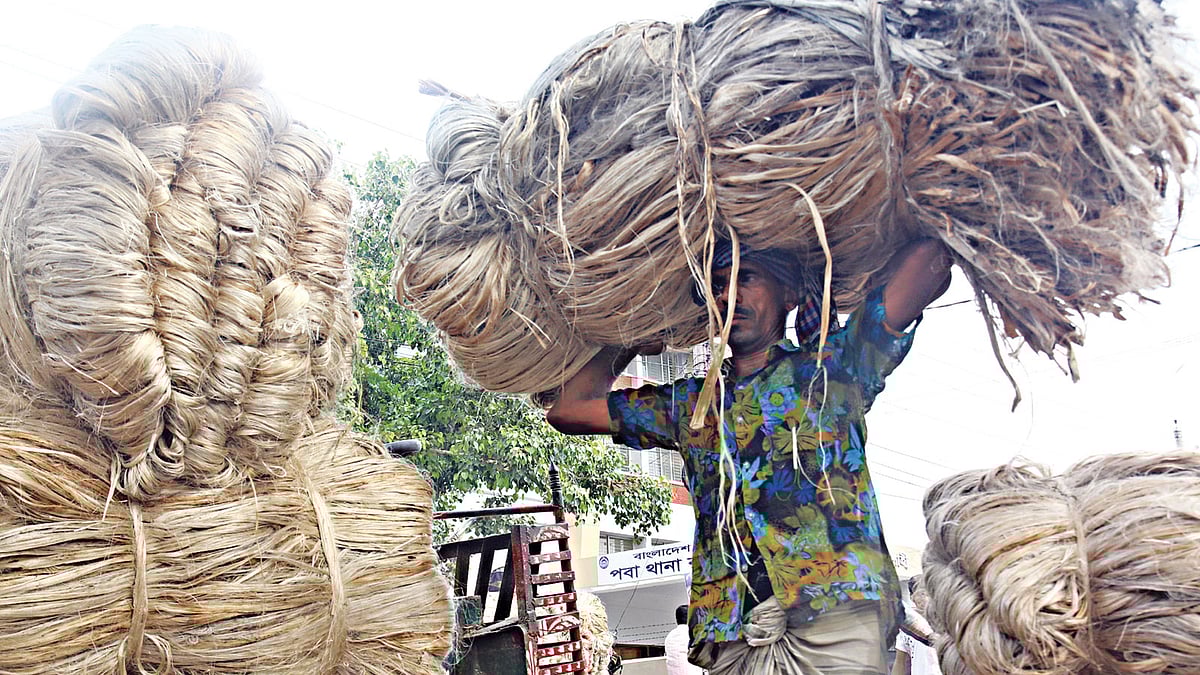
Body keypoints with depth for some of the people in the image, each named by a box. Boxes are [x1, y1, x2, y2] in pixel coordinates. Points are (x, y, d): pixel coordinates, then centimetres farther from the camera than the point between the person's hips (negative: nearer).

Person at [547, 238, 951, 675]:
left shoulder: (827, 368, 12)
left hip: (837, 610, -3)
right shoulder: (688, 403, 22)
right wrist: (636, 339, 27)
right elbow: (567, 409, 21)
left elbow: (928, 261, 4)